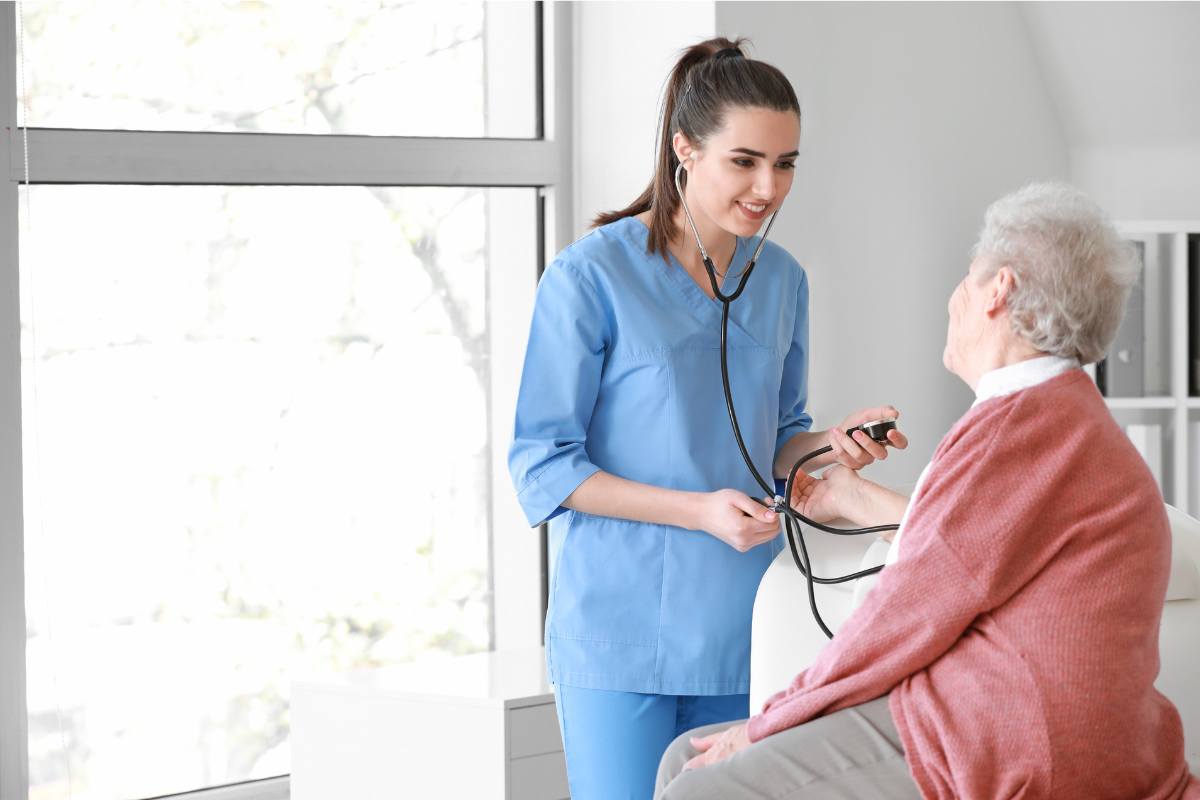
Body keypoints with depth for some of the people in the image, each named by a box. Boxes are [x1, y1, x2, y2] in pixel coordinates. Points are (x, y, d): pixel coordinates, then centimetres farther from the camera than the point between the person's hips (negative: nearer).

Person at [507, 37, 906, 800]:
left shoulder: (781, 280, 9)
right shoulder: (590, 277, -10)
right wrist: (699, 510, -19)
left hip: (742, 628, 6)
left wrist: (832, 444, -5)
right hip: (622, 629, -5)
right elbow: (542, 468, -10)